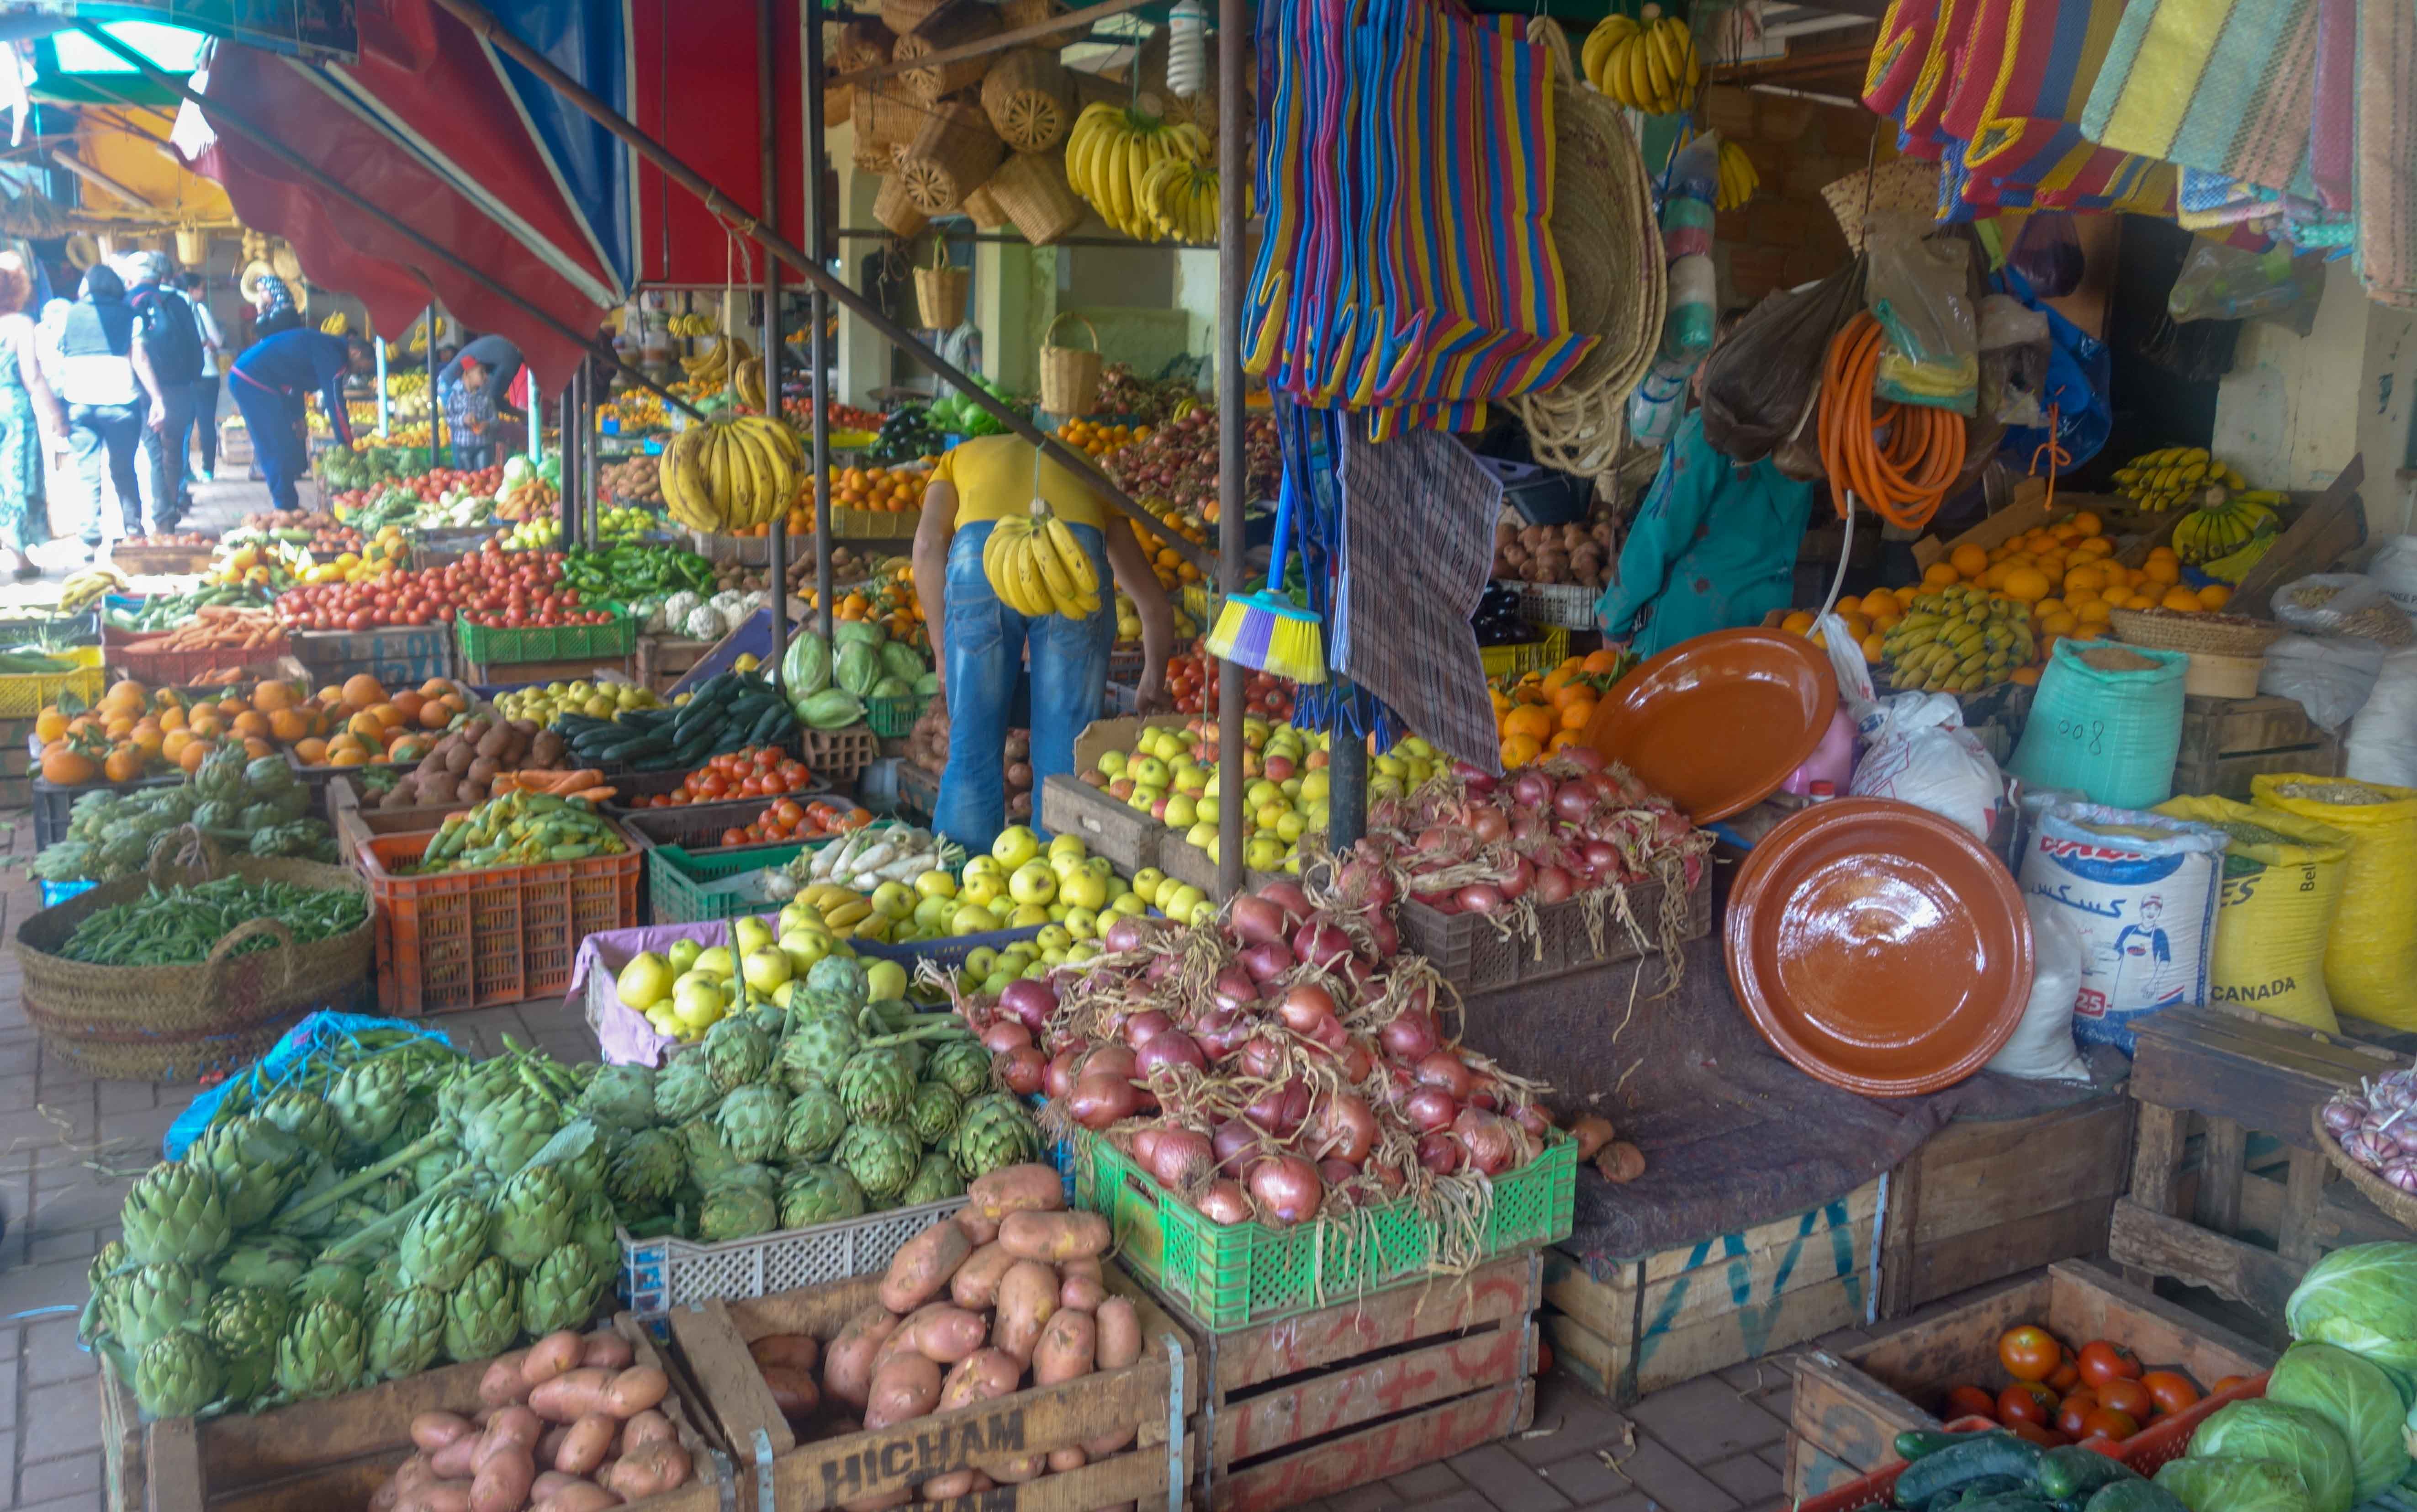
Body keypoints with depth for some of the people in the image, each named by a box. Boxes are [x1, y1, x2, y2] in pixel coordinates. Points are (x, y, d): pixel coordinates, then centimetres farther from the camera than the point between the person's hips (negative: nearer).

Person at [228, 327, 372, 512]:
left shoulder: (326, 346, 15)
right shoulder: (332, 354, -16)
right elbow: (335, 401, -17)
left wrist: (296, 418, 18)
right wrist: (346, 443, -13)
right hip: (254, 380, -10)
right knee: (280, 447, -7)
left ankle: (284, 504, 18)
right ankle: (286, 506, -4)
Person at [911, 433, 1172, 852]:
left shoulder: (960, 457, 37)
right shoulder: (1086, 472, 39)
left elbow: (929, 543, 12)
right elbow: (1155, 606, 35)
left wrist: (942, 652, 15)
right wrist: (1153, 683, 48)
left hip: (981, 552, -1)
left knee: (972, 744, 11)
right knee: (1067, 749, 11)